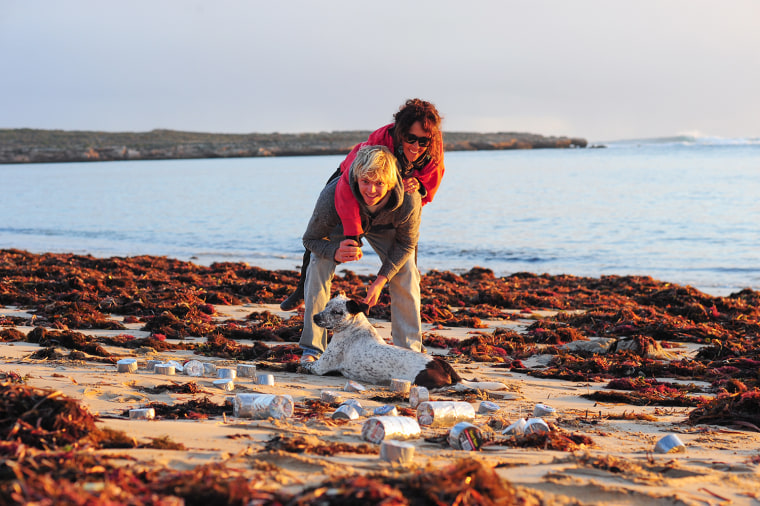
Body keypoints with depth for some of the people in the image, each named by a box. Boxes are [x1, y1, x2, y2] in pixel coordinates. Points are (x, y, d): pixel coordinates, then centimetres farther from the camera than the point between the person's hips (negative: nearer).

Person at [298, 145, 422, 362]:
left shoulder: (409, 200, -40)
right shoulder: (332, 196, -44)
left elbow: (406, 244, -18)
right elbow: (311, 239, -26)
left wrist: (381, 279, -22)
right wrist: (335, 253, -48)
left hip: (383, 226, 1)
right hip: (340, 225, -1)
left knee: (406, 274, -11)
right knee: (318, 268, -20)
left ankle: (409, 350, 3)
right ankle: (312, 349, -11)